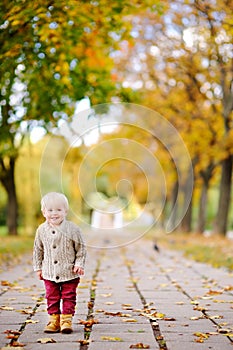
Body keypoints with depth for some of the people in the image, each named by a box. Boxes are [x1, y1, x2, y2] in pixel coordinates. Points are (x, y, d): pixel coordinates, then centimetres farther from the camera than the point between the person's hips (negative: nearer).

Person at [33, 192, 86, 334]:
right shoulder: (42, 230, -1)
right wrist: (38, 267, 9)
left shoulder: (72, 229, -9)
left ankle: (66, 319, 11)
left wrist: (79, 264, -9)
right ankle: (54, 319, 18)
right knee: (52, 297, 8)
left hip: (69, 272, -2)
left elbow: (81, 248, -2)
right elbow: (38, 250, 10)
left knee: (69, 296, 3)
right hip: (49, 273, 3)